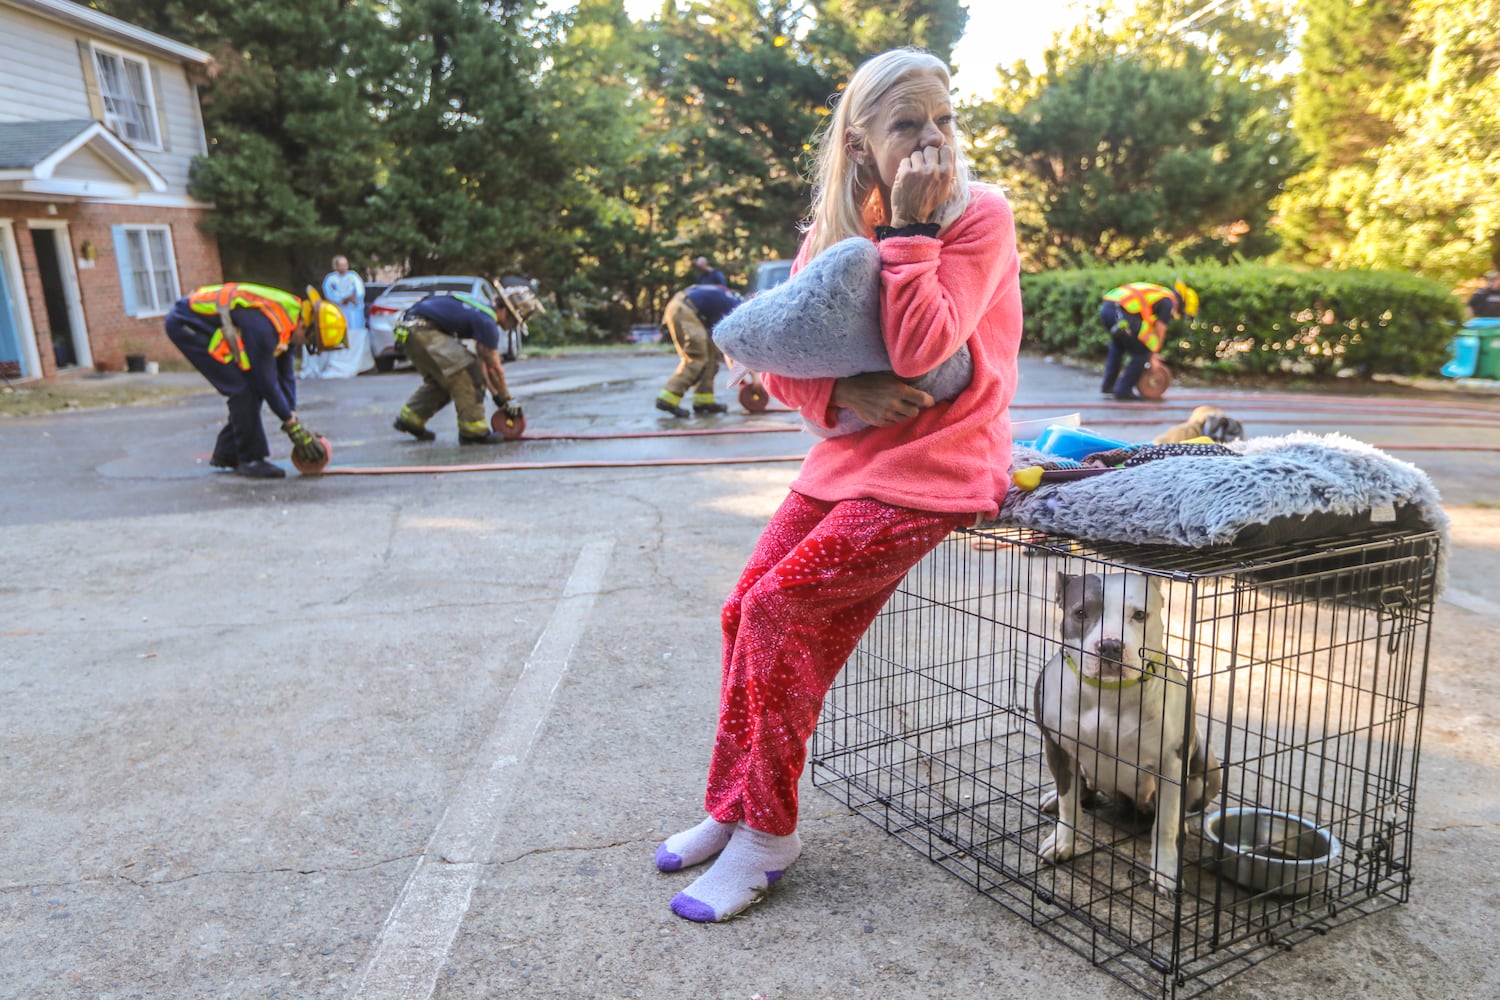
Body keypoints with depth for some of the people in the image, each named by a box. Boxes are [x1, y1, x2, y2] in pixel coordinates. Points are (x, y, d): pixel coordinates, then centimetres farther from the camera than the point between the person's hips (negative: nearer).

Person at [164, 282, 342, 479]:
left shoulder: (292, 313, -4)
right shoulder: (265, 326, -33)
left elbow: (285, 376, 3)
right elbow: (266, 381, -25)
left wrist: (293, 418, 1)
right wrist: (294, 427, -19)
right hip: (186, 324, -10)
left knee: (253, 388, 6)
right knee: (242, 387, -17)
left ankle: (226, 453, 18)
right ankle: (250, 459, -7)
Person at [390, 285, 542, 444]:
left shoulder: (484, 313, 15)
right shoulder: (486, 321, -15)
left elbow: (482, 360, 18)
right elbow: (494, 368, -9)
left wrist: (496, 395, 16)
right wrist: (507, 399, 2)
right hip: (422, 330, -11)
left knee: (440, 379, 22)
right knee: (466, 373, -9)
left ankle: (409, 418, 28)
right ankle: (472, 430, -4)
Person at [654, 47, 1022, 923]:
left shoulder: (981, 215, -10)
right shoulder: (834, 226, 6)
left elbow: (919, 350, -24)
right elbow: (780, 364, 4)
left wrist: (909, 226, -20)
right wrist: (841, 395, -15)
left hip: (936, 465, -7)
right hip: (852, 455, 7)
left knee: (779, 610, -15)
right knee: (746, 612, 1)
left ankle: (769, 833, 3)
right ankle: (732, 809, 19)